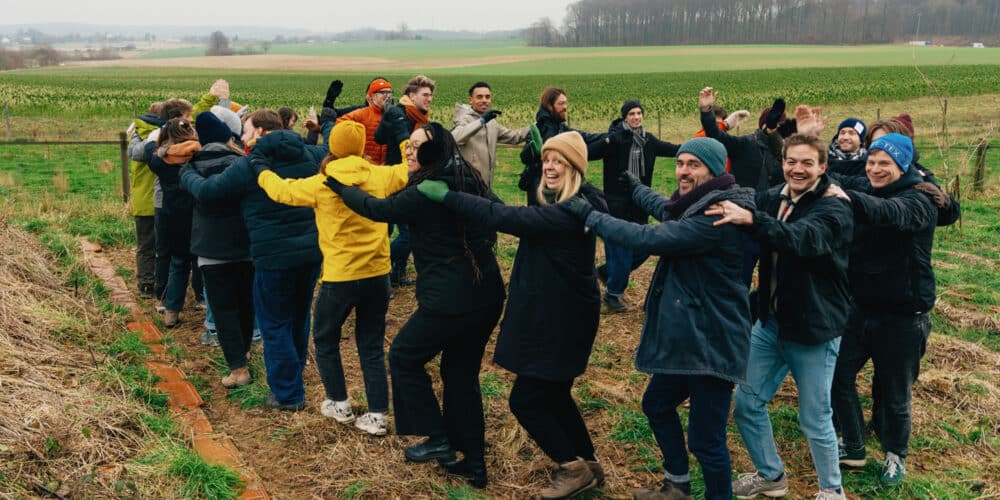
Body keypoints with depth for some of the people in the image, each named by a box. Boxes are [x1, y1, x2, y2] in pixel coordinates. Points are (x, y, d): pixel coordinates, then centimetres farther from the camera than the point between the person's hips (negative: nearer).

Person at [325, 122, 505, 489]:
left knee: (403, 357, 13)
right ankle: (473, 461, 22)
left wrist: (338, 186, 11)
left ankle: (437, 439, 14)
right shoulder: (469, 181, 8)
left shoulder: (425, 193, -15)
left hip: (450, 300, -8)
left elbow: (378, 209, -3)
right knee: (462, 373, 18)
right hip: (488, 294, 8)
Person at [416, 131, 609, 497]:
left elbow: (505, 218, -31)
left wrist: (446, 195, -27)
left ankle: (574, 468, 13)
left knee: (525, 400, -2)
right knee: (553, 395, 21)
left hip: (561, 319, -10)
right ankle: (587, 464, 34)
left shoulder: (570, 213, -26)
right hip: (554, 313, 10)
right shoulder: (567, 204, 6)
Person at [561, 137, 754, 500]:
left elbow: (648, 239, -27)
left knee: (705, 438, -5)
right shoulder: (692, 206, 9)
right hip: (685, 335, 11)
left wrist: (589, 214, -19)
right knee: (656, 404, 25)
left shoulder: (718, 217, -24)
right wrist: (636, 187, 51)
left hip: (711, 342, -11)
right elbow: (665, 210, 34)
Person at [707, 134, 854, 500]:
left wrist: (750, 219, -52)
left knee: (815, 420, 4)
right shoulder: (770, 198, 4)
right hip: (770, 322, 6)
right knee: (746, 404, 11)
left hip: (814, 329, -6)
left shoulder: (835, 210, -17)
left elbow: (802, 239, -37)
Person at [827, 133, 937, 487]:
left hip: (902, 315, -5)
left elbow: (891, 213, -38)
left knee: (893, 391, 7)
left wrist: (850, 199, -54)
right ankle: (853, 447, 20)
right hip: (861, 307, 6)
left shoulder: (919, 200, -14)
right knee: (839, 374, 3)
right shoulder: (867, 195, 9)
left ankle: (895, 454, 30)